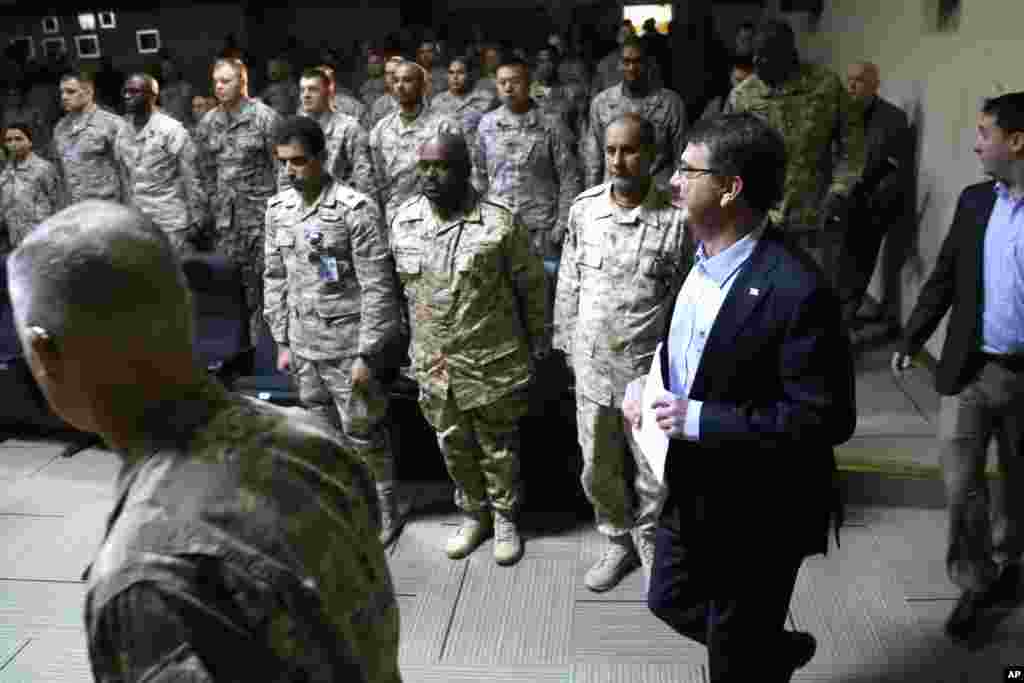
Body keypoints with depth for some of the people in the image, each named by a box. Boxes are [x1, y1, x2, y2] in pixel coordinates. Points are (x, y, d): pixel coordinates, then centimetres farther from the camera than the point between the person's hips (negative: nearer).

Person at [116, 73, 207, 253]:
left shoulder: (171, 130, -8)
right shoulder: (122, 136, 11)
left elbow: (192, 178, -8)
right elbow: (124, 182, 16)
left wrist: (197, 220, -10)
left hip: (171, 225, -6)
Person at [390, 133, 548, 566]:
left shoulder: (500, 224, -15)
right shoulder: (402, 221, -1)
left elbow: (532, 286, -4)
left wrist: (537, 345, 2)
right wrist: (414, 343, 14)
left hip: (492, 363, -4)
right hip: (433, 363, 4)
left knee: (497, 447, 12)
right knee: (453, 445, 18)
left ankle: (505, 518, 34)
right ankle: (474, 514, 39)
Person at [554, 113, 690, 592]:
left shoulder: (677, 218, -12)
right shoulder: (583, 208, -2)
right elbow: (568, 283, 7)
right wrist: (567, 345, 9)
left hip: (652, 369, -3)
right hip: (593, 365, 3)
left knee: (655, 473, 12)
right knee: (598, 471, 16)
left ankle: (650, 542, 40)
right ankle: (618, 542, 40)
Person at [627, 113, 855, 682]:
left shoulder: (797, 289, -27)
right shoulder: (702, 253, -1)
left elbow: (827, 419, -26)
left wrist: (699, 419, -28)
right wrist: (645, 379, -5)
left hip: (755, 511, -8)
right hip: (691, 491, 8)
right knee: (671, 601, 26)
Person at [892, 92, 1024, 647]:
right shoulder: (974, 201, 3)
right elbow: (944, 277, 8)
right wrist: (911, 339, 6)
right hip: (969, 368, 2)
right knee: (961, 483, 2)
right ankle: (974, 586, 19)